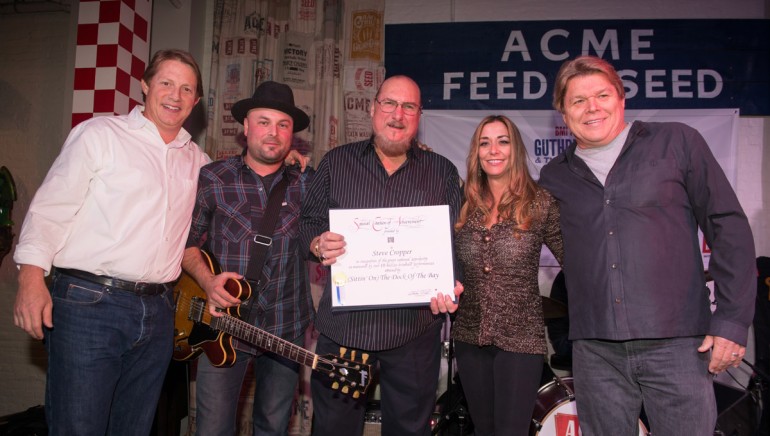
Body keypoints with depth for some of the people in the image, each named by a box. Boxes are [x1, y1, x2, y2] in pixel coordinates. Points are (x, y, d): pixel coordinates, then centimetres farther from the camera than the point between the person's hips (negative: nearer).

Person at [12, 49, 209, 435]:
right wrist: (32, 276, -15)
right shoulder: (99, 135, 1)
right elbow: (50, 208, -3)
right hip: (89, 304, -5)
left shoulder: (197, 160, 15)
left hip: (157, 312, 5)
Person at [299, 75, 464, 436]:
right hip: (342, 325, 1)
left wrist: (450, 287, -12)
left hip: (414, 329, 0)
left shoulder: (443, 172, 6)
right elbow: (308, 223, 7)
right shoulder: (336, 162, 7)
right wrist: (318, 244, -14)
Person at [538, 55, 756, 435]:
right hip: (595, 351, 3)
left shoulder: (677, 143, 4)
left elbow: (728, 228, 2)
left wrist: (732, 319, -5)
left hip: (677, 345, -2)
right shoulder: (554, 176, 11)